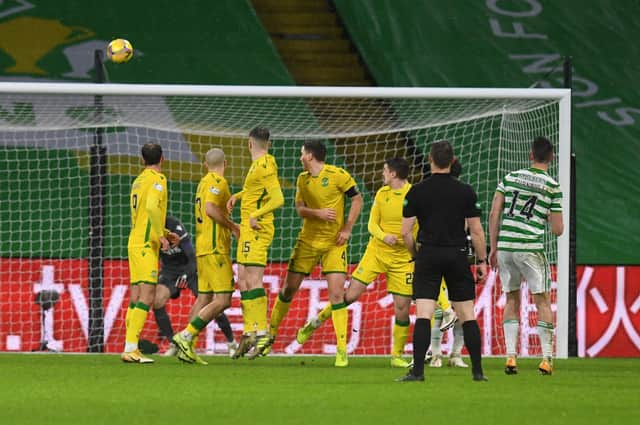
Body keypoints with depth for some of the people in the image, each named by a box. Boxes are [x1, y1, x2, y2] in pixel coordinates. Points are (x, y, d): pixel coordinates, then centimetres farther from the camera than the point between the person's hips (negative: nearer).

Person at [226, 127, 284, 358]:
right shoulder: (257, 165, 15)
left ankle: (262, 332, -18)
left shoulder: (265, 166, -14)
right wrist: (237, 195, 19)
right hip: (248, 229, 10)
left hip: (257, 229, -10)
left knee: (253, 280, -14)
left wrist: (256, 215, -25)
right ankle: (248, 334, 13)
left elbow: (278, 199, -21)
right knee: (243, 281, 11)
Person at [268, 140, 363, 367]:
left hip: (334, 242, -5)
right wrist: (317, 213, -17)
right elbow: (300, 209, 4)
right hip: (308, 240, 5)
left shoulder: (338, 175, -10)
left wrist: (347, 229, -12)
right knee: (289, 288, 9)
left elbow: (357, 199, -5)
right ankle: (271, 333, 27)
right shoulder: (302, 179, 6)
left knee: (337, 294, -13)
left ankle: (342, 350, -9)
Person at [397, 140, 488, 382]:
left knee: (423, 316, -5)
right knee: (467, 316, 7)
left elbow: (406, 231, -2)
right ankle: (477, 370, 7)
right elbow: (476, 230, 0)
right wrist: (482, 261, 8)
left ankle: (418, 370, -14)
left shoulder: (416, 192, -1)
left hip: (428, 255, -1)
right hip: (457, 255, 1)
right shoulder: (466, 192, 0)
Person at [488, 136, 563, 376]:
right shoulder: (552, 187, 0)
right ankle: (546, 358, 2)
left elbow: (494, 215, 4)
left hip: (505, 246, 3)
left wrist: (493, 247, 11)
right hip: (531, 248, -3)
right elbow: (558, 230, 0)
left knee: (512, 300, 13)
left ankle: (510, 356, 5)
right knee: (543, 302, 7)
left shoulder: (510, 178, 7)